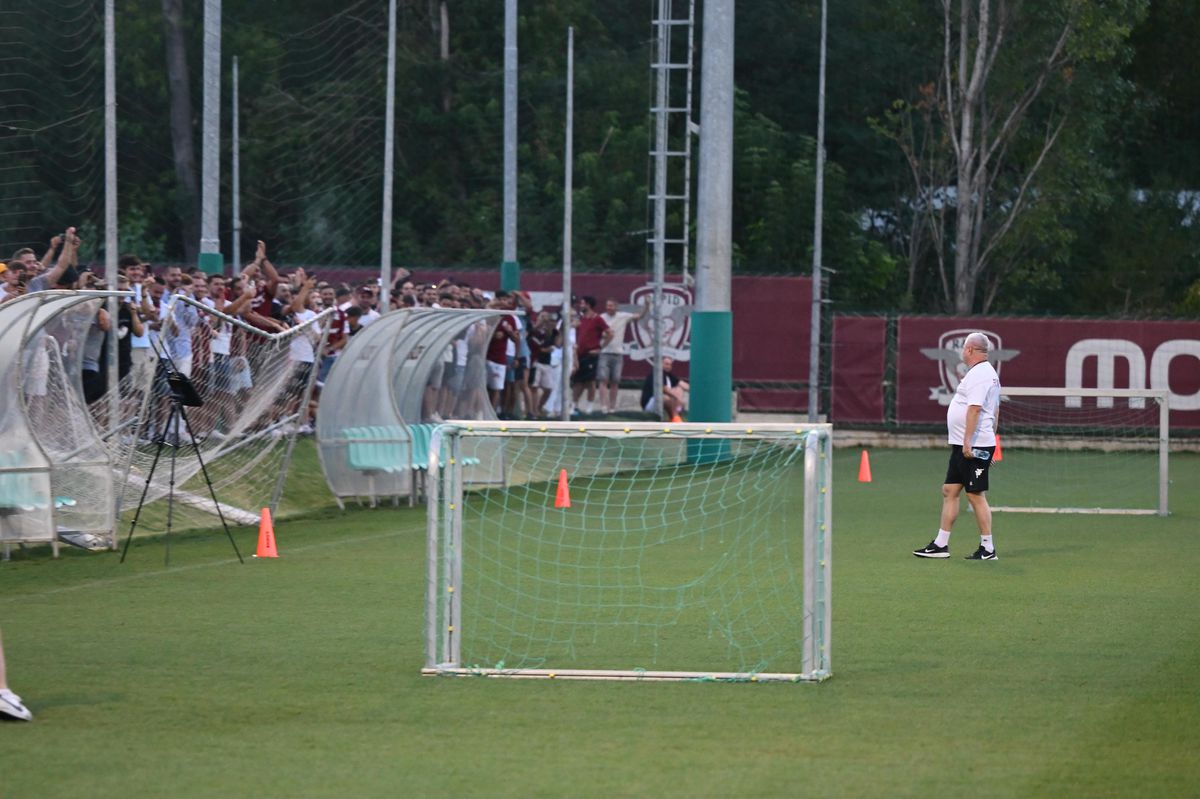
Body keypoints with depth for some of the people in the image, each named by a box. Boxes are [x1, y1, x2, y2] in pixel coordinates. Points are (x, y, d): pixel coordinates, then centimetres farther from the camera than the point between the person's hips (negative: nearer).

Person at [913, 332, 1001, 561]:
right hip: (961, 446, 11)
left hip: (973, 446, -11)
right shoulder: (988, 373, 18)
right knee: (949, 491, 11)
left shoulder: (978, 375, -15)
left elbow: (975, 409, -24)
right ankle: (941, 544, 14)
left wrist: (967, 442, -27)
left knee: (976, 495, -6)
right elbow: (994, 411, 22)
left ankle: (988, 548, -2)